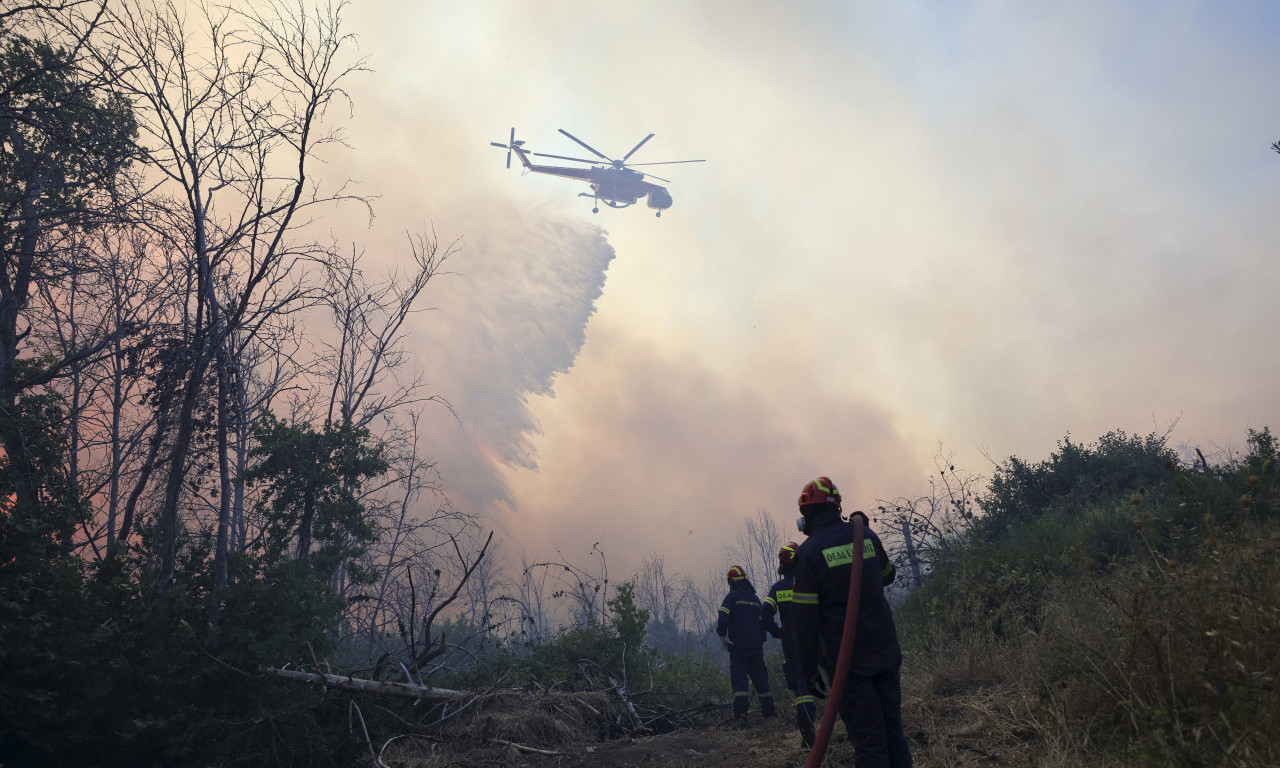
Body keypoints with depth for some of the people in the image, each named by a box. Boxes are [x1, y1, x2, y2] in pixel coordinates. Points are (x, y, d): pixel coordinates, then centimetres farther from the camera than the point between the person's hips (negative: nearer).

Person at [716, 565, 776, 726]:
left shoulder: (732, 597, -7)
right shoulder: (755, 598, 12)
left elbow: (723, 618, -18)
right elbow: (762, 621, 15)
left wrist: (722, 636, -4)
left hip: (738, 646, -5)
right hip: (756, 646, 5)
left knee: (739, 678, -6)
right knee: (760, 677, 14)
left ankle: (741, 712, -18)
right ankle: (769, 711, 21)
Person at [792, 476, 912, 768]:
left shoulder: (809, 552, -13)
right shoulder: (867, 536, 3)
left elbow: (805, 619, -12)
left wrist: (809, 669, -4)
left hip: (848, 660, -5)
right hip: (886, 652, 5)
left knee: (869, 743, 1)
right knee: (894, 732, 15)